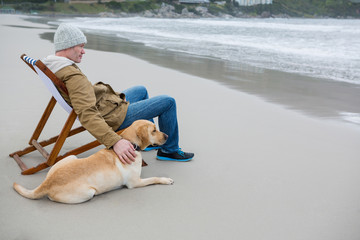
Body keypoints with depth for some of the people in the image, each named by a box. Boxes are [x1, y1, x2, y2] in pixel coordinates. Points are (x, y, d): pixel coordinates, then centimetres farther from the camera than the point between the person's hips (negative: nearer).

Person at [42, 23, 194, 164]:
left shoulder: (52, 67, 1)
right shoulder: (74, 77, -32)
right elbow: (87, 115, -43)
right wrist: (115, 142, -51)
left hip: (108, 104, 11)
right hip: (113, 118, -11)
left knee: (141, 90, 32)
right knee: (168, 102, -5)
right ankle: (169, 150, 14)